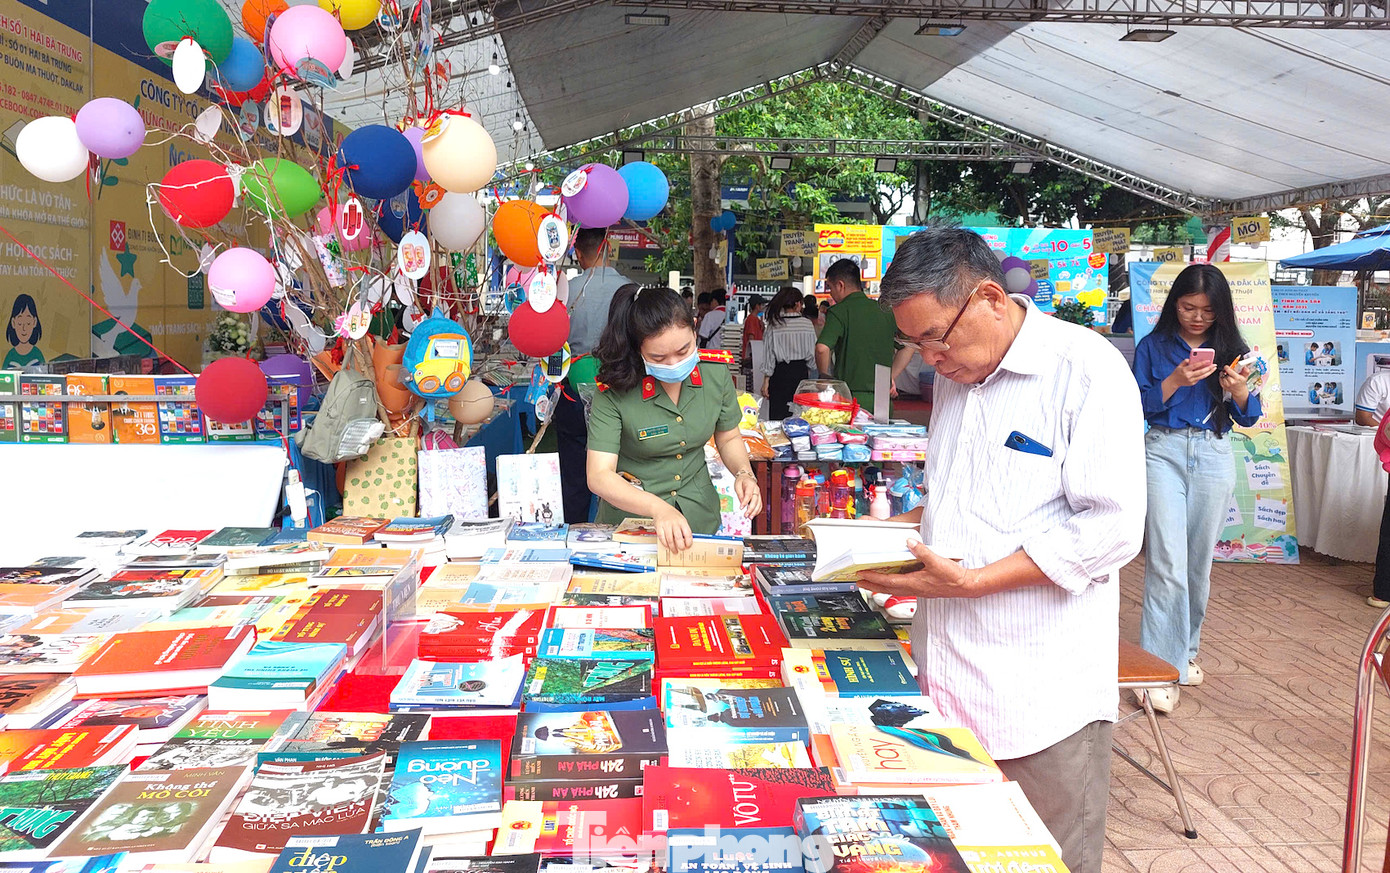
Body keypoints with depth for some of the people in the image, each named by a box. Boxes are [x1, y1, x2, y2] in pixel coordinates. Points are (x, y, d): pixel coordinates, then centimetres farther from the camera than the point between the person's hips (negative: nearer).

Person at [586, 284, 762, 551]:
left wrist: (744, 473, -9)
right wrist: (659, 509, -35)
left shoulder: (715, 372, -5)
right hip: (631, 517, -2)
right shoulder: (615, 391, -17)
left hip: (699, 517, 2)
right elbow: (599, 476, -21)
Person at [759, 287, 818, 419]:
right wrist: (809, 369, 19)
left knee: (778, 414, 2)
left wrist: (766, 380, 2)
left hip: (780, 373, -1)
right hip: (801, 371, 1)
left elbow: (769, 354, -4)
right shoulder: (807, 324, -3)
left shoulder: (774, 325, -6)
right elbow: (812, 352, 3)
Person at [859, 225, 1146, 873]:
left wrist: (969, 581, -21)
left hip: (1042, 691, -7)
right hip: (949, 671, 7)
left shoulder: (1088, 369, -13)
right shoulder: (955, 375, 12)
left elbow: (1111, 528, -19)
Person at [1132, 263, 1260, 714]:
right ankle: (1162, 666, -8)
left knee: (1199, 562, 10)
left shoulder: (1232, 349, 9)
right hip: (1164, 451, -3)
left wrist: (1239, 391, -12)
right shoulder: (1153, 346, 4)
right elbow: (1137, 407, -3)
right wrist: (1176, 380, -16)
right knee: (1168, 562, -11)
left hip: (1214, 456, 3)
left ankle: (1185, 650, 27)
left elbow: (1249, 417, 8)